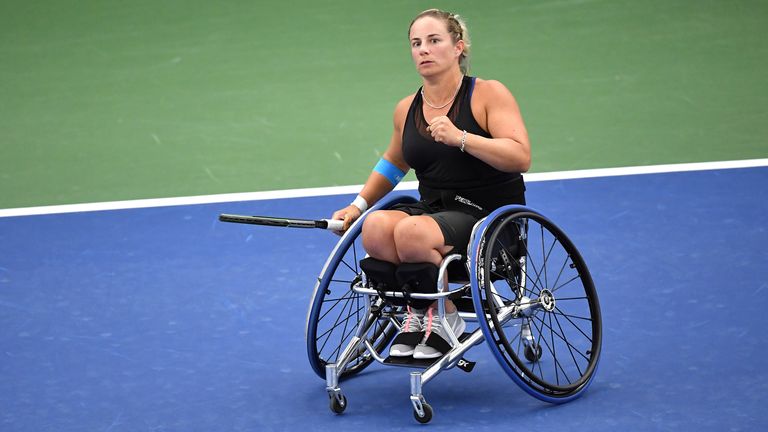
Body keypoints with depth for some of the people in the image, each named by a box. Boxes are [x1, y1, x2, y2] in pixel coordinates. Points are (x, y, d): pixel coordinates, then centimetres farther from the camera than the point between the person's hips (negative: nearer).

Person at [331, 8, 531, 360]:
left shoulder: (488, 94, -6)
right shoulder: (406, 110, 10)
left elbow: (521, 157, -18)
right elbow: (394, 163, 30)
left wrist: (460, 138, -26)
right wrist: (358, 204, 21)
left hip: (491, 215, -5)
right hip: (433, 209, 5)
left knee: (411, 232, -33)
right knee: (375, 226, -27)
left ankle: (445, 320, -9)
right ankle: (416, 313, -9)